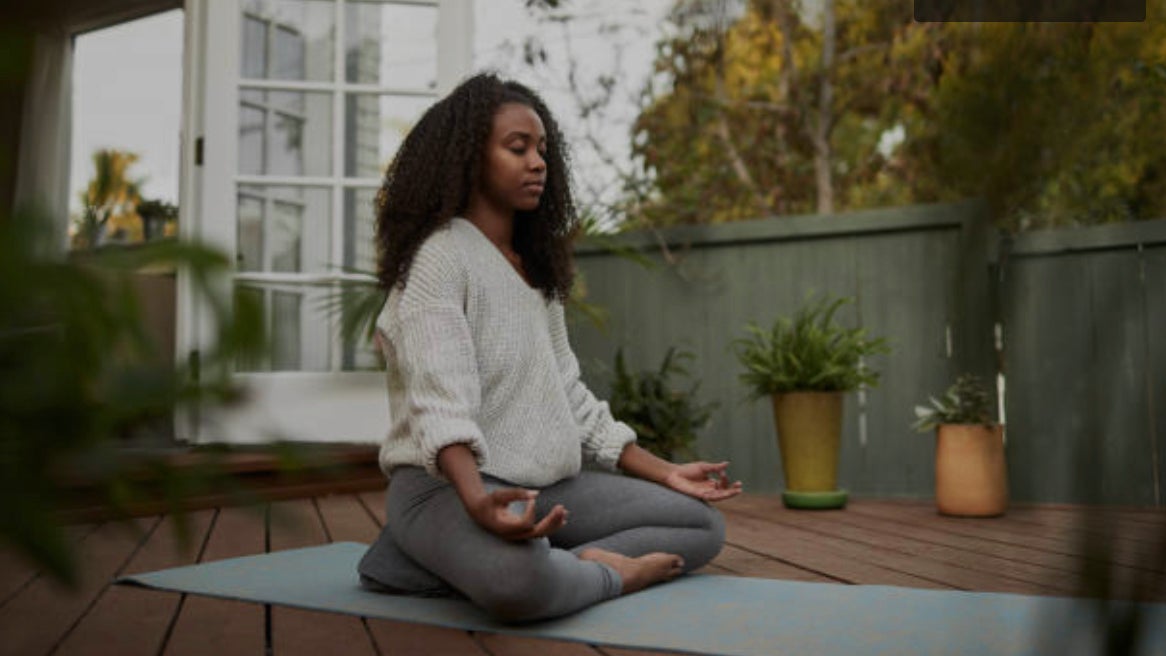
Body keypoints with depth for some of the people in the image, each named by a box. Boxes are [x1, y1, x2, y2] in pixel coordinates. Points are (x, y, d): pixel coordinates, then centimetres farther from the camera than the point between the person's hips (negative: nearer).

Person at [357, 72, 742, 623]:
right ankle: (607, 570, -8)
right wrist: (477, 500, -42)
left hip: (545, 485, 9)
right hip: (447, 483, -9)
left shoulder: (537, 267, 16)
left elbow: (568, 397, 17)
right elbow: (439, 401, -24)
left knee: (703, 524, 2)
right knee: (522, 582, -42)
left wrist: (664, 473, 13)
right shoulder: (440, 256, -10)